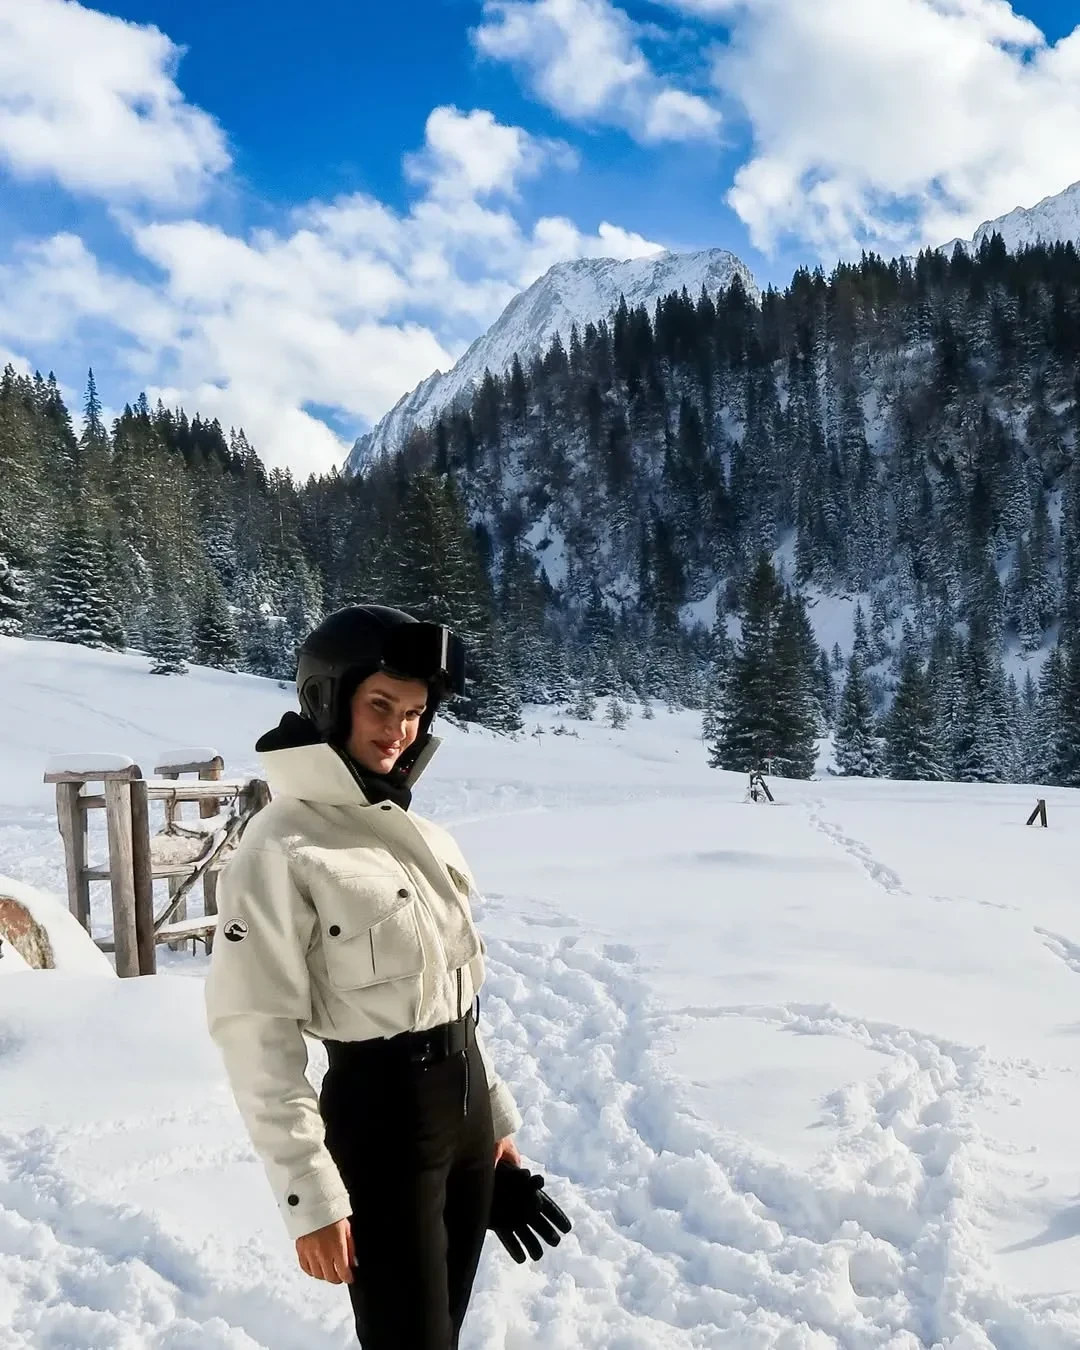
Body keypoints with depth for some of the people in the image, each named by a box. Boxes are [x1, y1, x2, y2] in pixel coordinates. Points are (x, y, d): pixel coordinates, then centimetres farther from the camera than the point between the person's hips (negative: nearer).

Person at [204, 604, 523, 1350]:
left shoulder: (418, 830, 6)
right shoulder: (283, 846, -17)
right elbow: (255, 1032, -19)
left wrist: (495, 1113, 16)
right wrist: (310, 1195, -19)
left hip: (466, 1100, 7)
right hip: (379, 1115, -7)